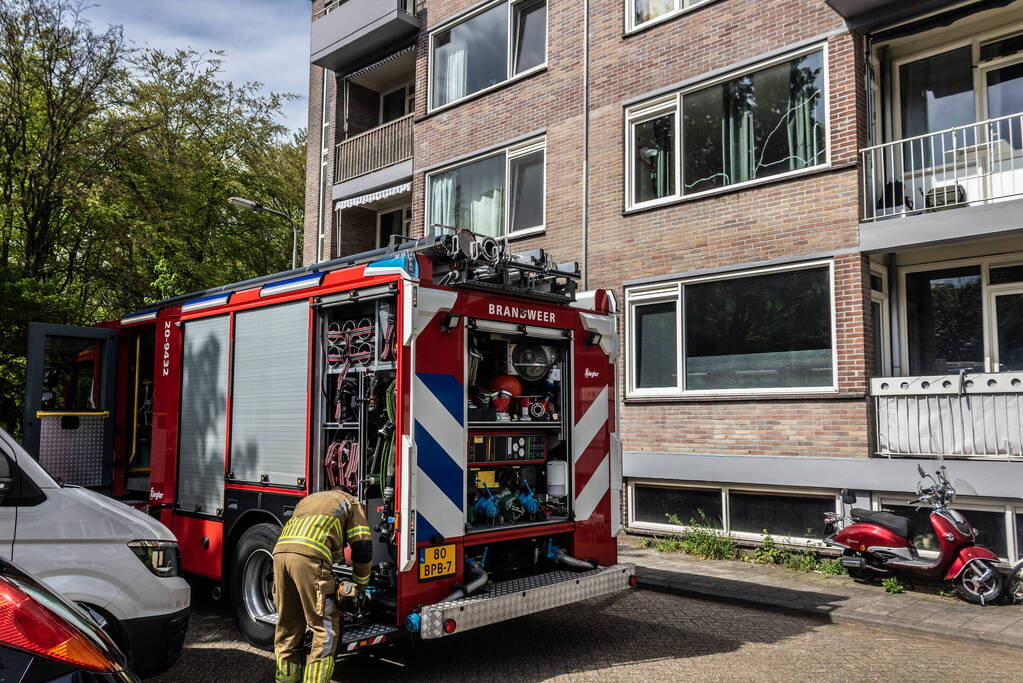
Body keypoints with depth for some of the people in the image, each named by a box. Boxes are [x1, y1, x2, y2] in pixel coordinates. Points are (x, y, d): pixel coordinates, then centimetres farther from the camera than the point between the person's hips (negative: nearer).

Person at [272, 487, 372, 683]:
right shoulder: (351, 503, 23)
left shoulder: (307, 500, 39)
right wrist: (359, 586, 24)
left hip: (280, 551, 6)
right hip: (308, 556, -6)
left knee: (287, 624, 19)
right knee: (325, 628, 2)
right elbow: (362, 547, 13)